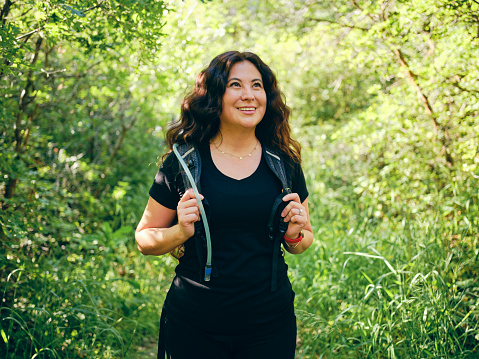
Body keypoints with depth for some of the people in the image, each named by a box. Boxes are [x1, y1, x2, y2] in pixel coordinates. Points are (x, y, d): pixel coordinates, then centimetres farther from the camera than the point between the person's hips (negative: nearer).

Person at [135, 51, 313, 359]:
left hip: (270, 324, 2)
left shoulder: (283, 164, 1)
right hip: (194, 326, -1)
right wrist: (182, 231, -18)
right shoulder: (184, 163, -7)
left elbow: (305, 240, 12)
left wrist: (295, 234, -9)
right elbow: (144, 238, 1)